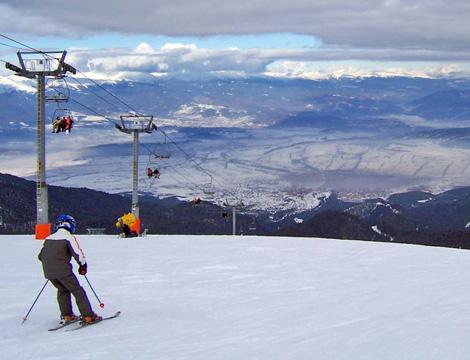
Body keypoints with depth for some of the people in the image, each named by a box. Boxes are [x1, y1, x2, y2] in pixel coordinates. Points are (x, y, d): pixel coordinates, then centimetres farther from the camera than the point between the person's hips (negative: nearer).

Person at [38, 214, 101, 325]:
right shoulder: (69, 237, -5)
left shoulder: (48, 238, 15)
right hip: (63, 271, -6)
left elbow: (40, 256, 22)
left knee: (63, 290, 25)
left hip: (48, 271, 6)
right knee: (78, 291, 2)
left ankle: (66, 315, 20)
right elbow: (78, 253, -10)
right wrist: (83, 266, 7)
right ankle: (88, 316, -1)